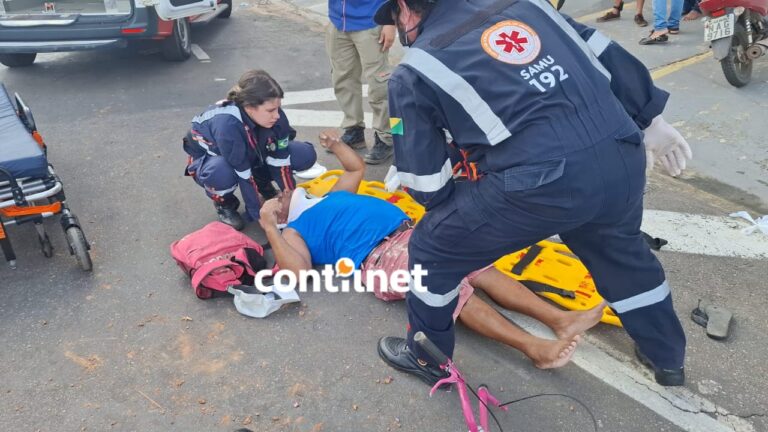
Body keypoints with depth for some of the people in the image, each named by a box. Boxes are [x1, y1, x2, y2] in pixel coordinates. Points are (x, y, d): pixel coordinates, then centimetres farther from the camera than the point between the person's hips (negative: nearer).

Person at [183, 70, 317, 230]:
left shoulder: (275, 117, -26)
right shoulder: (227, 125, -41)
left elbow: (281, 159, -18)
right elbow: (243, 174, -36)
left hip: (251, 155, 5)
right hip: (209, 160, -4)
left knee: (306, 154, -16)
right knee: (222, 174, -43)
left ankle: (262, 182, 10)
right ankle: (224, 203, -6)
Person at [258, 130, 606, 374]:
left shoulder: (331, 198, 31)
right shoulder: (294, 232, 13)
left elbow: (357, 168, 44)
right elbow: (299, 272, -7)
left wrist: (335, 144, 31)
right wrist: (268, 227, -7)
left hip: (410, 234, 7)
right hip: (379, 257, -7)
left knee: (481, 269, -13)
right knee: (453, 288, -28)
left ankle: (560, 319, -19)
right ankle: (535, 348, -37)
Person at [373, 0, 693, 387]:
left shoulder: (414, 72, 6)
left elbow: (426, 184, 8)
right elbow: (609, 58, 21)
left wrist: (454, 204, 29)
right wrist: (650, 121, 32)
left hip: (544, 182, -6)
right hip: (623, 160, 7)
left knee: (432, 248, 18)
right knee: (622, 252, 36)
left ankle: (426, 357, 38)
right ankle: (667, 357, 56)